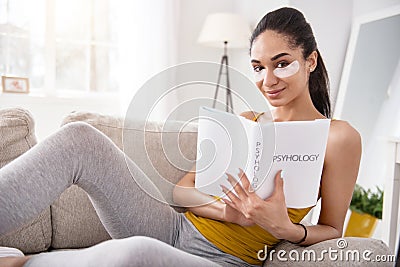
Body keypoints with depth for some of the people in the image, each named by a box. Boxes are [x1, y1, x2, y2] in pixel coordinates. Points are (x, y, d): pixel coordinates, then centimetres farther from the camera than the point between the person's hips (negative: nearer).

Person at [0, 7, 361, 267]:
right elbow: (182, 189, 9)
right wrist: (224, 209, -12)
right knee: (80, 138, -17)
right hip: (176, 230, 5)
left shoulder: (338, 137, -1)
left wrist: (284, 228, -17)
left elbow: (332, 230, 4)